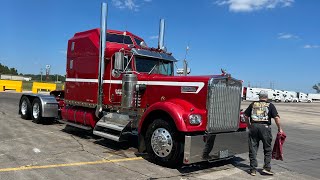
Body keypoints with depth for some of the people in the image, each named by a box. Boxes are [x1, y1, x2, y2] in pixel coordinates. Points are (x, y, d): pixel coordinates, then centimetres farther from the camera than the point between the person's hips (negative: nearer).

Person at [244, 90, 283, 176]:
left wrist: (249, 125, 25)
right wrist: (279, 128, 7)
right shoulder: (270, 105, 6)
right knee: (267, 149, 13)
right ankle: (266, 168, 12)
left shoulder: (253, 104, 12)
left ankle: (253, 169, 12)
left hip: (253, 126, 2)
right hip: (265, 127, -2)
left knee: (253, 149, 8)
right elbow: (276, 117, -3)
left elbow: (246, 115, 13)